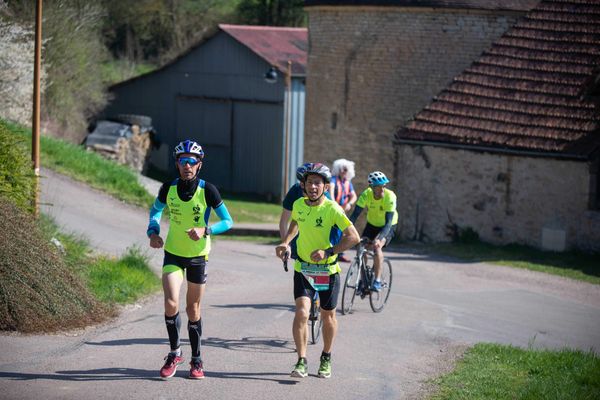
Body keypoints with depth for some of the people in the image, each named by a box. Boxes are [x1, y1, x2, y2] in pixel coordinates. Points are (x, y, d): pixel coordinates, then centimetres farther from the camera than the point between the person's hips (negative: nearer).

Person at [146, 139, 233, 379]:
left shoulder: (207, 190, -17)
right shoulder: (168, 188, -11)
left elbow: (227, 221, -12)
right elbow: (155, 211, 9)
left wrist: (205, 230, -29)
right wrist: (153, 232, -10)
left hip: (198, 255, -1)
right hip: (173, 254, 1)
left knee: (193, 309, 8)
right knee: (171, 304, -16)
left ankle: (196, 359, 23)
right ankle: (175, 353, 3)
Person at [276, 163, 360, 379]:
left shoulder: (332, 209, -19)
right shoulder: (298, 204, -4)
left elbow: (353, 237, -24)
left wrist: (328, 251, -31)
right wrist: (285, 242, 5)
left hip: (327, 270, -2)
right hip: (303, 268, 2)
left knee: (328, 315, 13)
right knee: (301, 313, -15)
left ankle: (326, 358, 33)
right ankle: (301, 362, -10)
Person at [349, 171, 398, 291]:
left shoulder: (390, 196, -32)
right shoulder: (366, 195, -25)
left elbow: (388, 222, -37)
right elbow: (355, 215, -28)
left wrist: (379, 238, -51)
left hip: (388, 226, -4)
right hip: (372, 224, 4)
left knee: (377, 246, -27)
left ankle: (377, 280, -18)